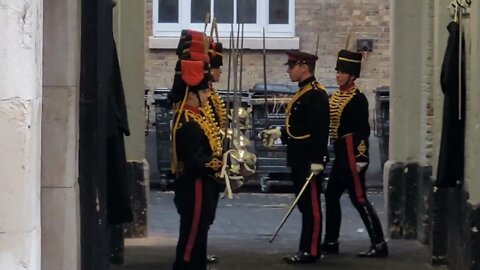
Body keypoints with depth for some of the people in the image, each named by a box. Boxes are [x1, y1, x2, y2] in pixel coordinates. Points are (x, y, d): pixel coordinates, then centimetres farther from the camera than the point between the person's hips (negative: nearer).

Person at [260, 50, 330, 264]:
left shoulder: (316, 94, -15)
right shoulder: (302, 93, 16)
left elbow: (320, 129, -22)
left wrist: (317, 160, -25)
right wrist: (279, 133, 14)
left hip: (310, 159, -10)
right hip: (299, 159, 10)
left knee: (311, 204, -5)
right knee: (304, 204, 13)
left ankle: (310, 251, -3)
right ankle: (307, 248, 18)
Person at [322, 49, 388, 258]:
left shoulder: (357, 99, -13)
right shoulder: (336, 96, 13)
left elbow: (363, 131, -17)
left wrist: (359, 158, -21)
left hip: (352, 155, -9)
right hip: (341, 155, 9)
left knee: (358, 199, -8)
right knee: (331, 195, 12)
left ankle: (379, 245, -3)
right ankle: (331, 242, 21)